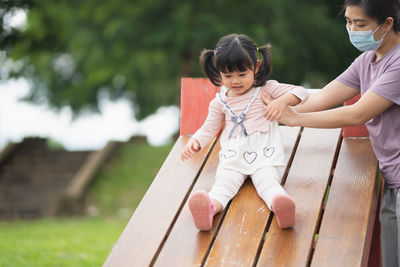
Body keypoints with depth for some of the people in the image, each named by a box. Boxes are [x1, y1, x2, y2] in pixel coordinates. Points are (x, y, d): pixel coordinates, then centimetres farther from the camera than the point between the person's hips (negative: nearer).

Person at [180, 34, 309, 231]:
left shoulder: (266, 89, 8)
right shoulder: (220, 102, 16)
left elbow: (301, 92, 5)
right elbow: (209, 128, 22)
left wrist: (284, 100, -17)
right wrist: (195, 141, 1)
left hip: (263, 153, -2)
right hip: (232, 156, 2)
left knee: (267, 180, -31)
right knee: (225, 181, -28)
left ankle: (279, 203, -63)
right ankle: (210, 207, -59)